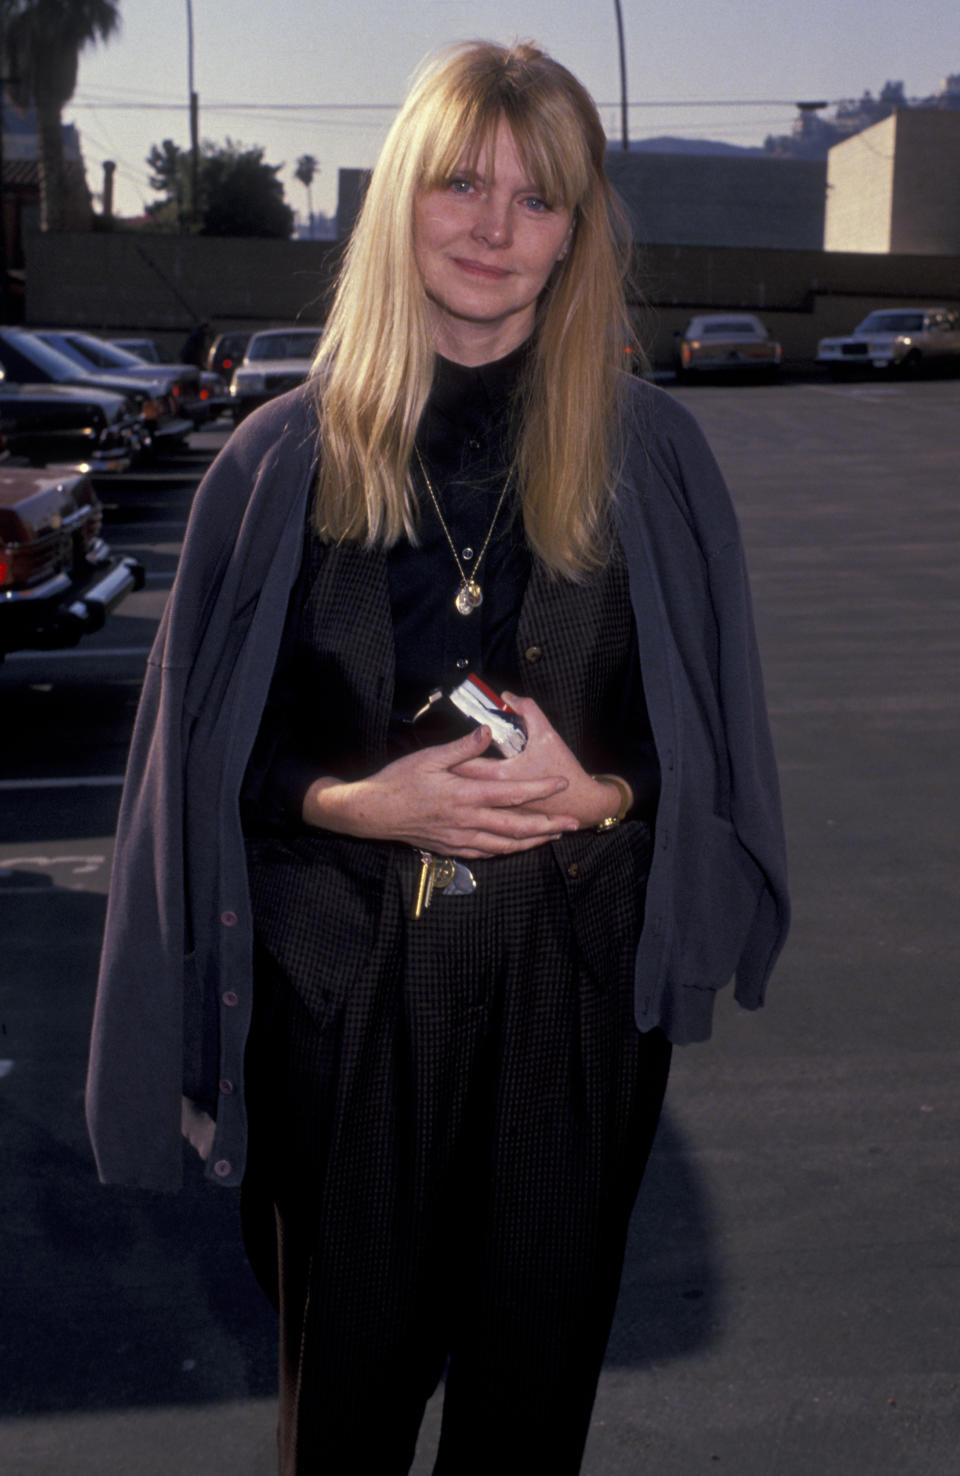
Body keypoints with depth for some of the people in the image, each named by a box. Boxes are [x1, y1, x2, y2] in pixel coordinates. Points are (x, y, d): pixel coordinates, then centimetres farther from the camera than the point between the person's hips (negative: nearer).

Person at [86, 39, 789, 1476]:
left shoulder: (650, 456, -1)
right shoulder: (286, 457, -2)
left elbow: (705, 740, 4)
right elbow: (214, 742, 2)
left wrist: (596, 791, -15)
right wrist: (357, 801, -16)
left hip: (573, 987, 1)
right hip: (339, 983, 0)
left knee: (536, 1358, 16)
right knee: (347, 1356, 17)